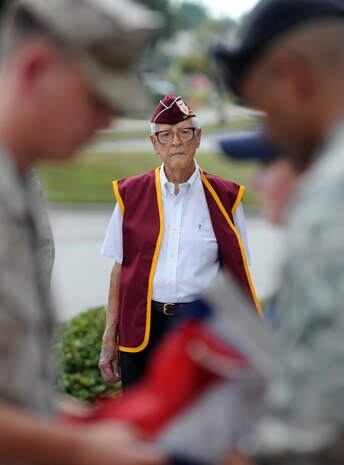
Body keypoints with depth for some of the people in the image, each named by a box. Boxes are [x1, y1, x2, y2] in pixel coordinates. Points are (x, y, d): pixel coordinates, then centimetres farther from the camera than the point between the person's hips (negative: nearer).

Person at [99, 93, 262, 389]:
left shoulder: (224, 199, 1)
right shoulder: (131, 195, 3)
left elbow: (237, 273, 3)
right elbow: (120, 269, 5)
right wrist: (109, 338, 3)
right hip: (141, 327, 1)